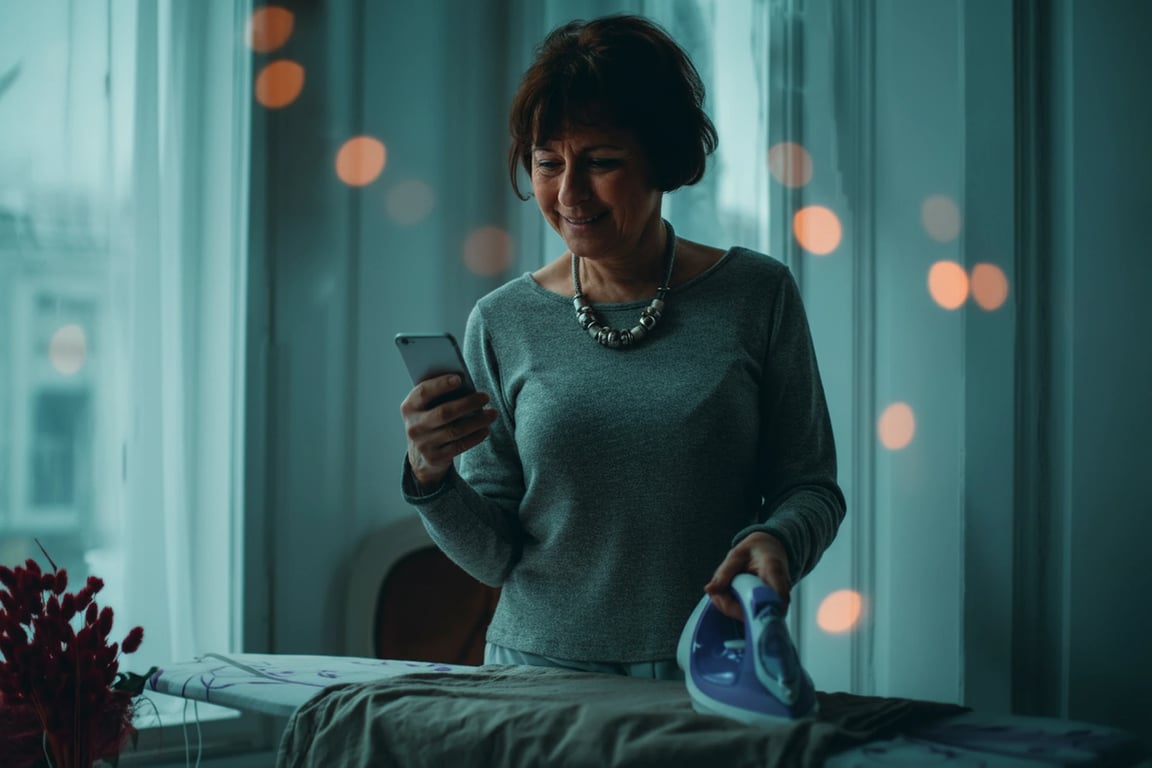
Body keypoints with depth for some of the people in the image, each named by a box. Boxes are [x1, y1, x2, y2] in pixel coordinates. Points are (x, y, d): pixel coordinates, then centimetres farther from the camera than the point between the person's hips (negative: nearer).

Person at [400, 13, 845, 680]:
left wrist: (775, 542, -13)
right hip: (539, 668, 1)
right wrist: (431, 477, -11)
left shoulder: (758, 296, 3)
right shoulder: (501, 324, 6)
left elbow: (811, 486, 8)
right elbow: (494, 554, 7)